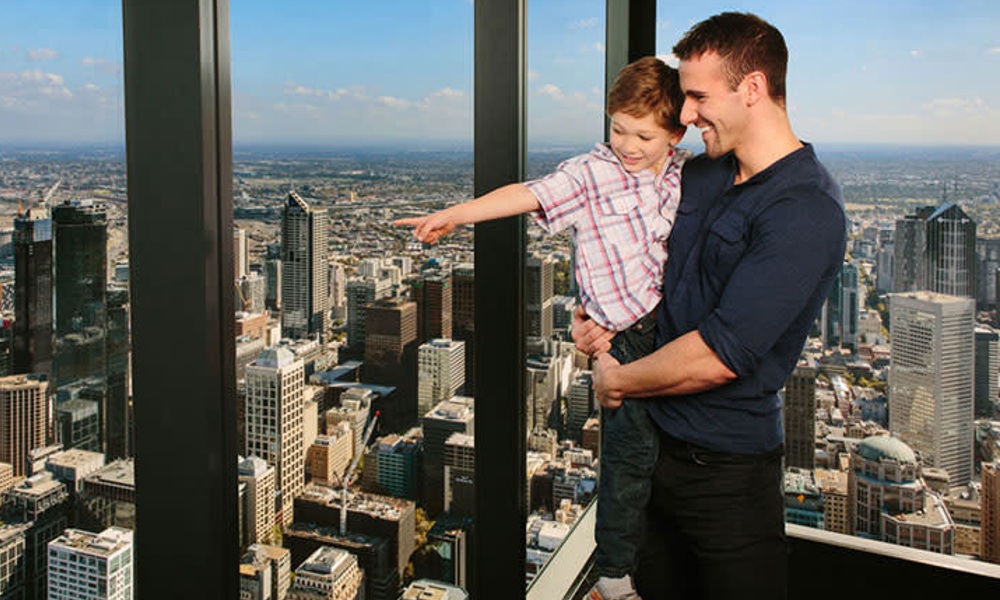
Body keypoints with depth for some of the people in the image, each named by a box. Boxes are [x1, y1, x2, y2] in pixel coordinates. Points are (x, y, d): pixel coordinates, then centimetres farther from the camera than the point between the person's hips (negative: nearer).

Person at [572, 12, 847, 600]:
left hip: (728, 468, -7)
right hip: (650, 440, 7)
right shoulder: (698, 175, 5)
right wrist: (594, 314, 3)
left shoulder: (806, 210, -21)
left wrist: (616, 380, -11)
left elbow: (718, 357, -26)